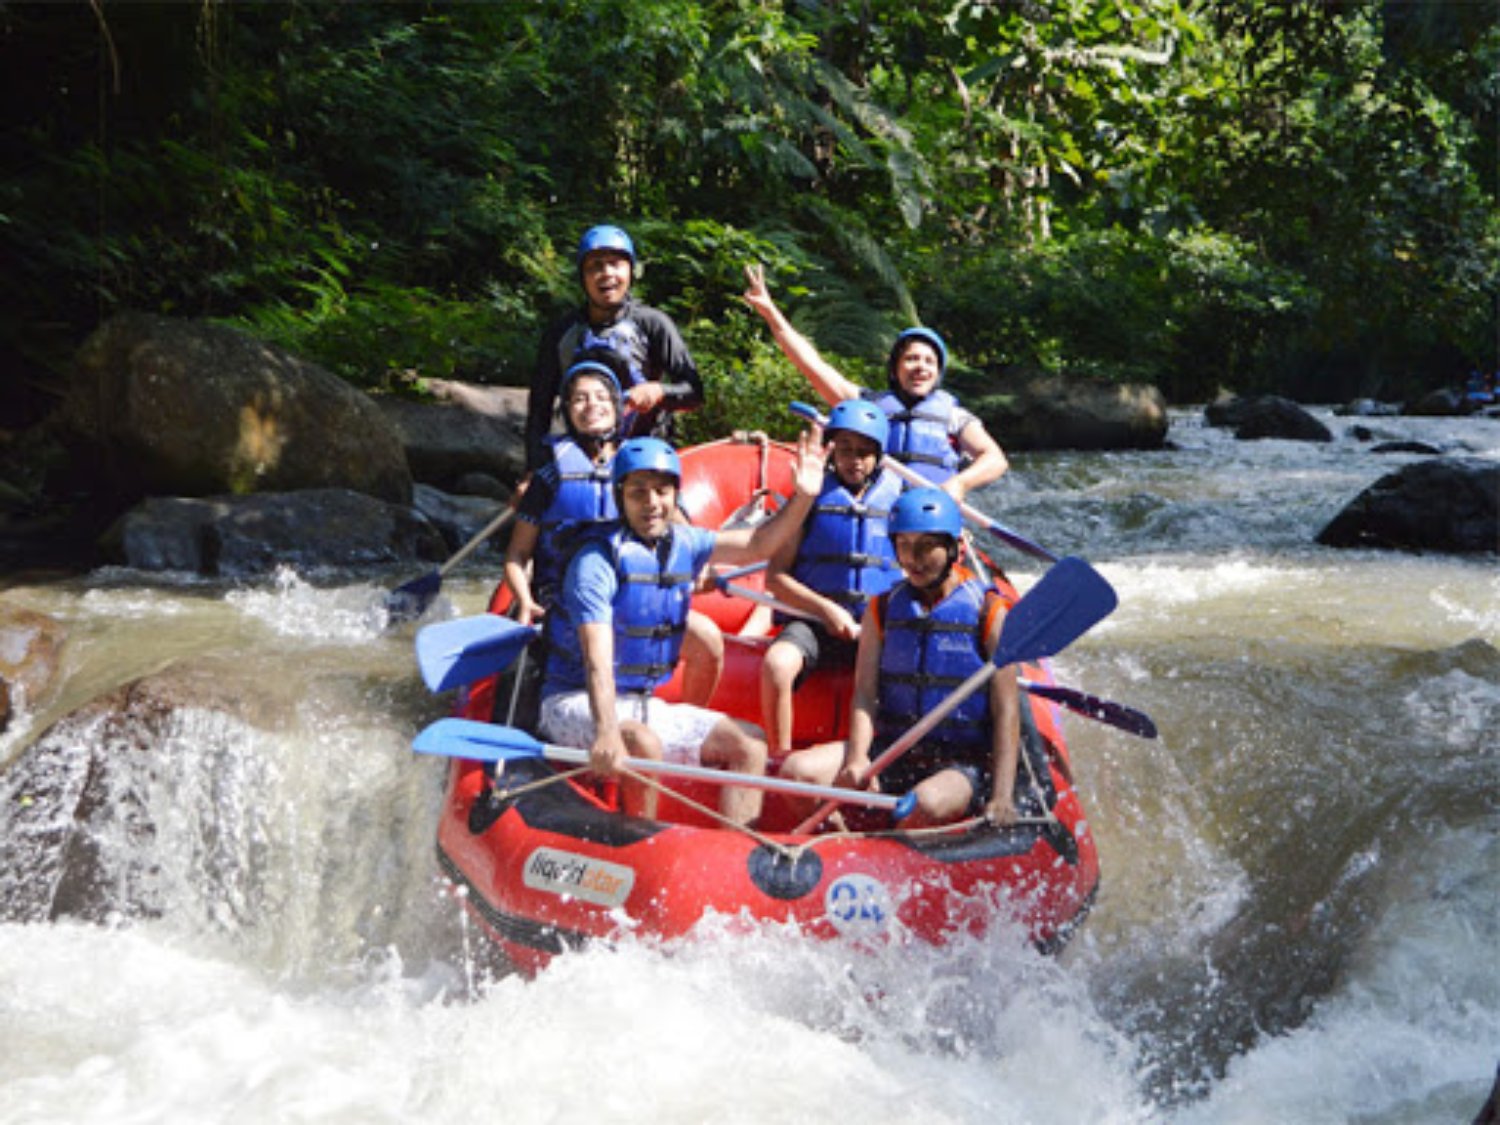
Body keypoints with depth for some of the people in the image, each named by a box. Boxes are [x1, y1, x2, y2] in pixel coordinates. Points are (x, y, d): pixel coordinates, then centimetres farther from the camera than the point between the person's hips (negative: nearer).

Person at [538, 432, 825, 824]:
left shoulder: (681, 543, 5)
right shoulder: (598, 560, -18)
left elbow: (758, 545, 14)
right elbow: (596, 658, -29)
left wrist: (803, 497, -3)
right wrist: (606, 733, -44)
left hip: (643, 705, 8)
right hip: (578, 704, -8)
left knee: (750, 743, 0)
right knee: (644, 744, -37)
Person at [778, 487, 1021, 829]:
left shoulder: (988, 612, -1)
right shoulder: (883, 609, 11)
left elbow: (1006, 711, -7)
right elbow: (865, 693, 4)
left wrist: (1001, 798, -18)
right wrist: (857, 759, -17)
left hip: (964, 761, -4)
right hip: (890, 752, 4)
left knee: (928, 804, -38)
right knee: (797, 771, -18)